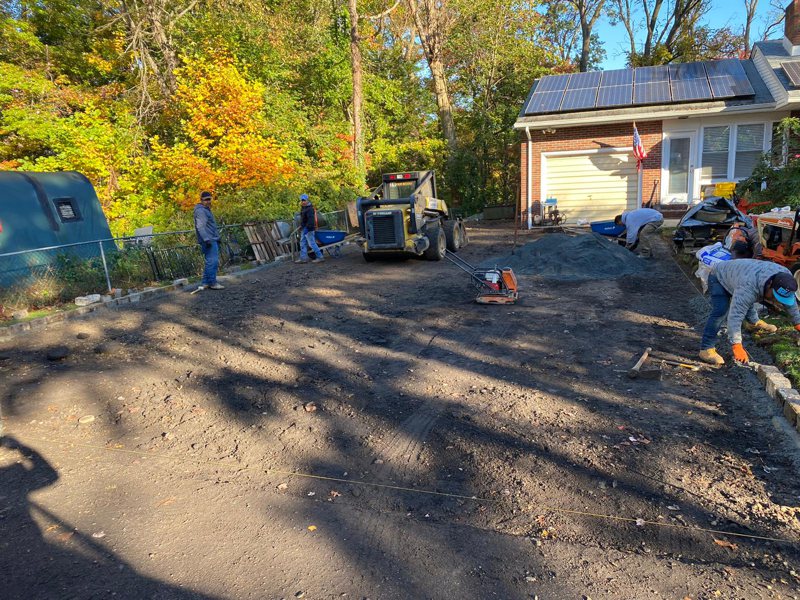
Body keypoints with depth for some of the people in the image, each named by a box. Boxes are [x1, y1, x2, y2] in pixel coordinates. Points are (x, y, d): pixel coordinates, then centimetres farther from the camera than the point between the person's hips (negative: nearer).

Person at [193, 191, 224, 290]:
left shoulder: (206, 210, 22)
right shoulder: (200, 211, -11)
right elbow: (200, 227, -21)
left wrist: (217, 238, 26)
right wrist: (207, 239, -27)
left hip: (212, 240, 10)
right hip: (208, 241, -10)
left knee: (210, 262, 12)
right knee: (212, 261, -11)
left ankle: (205, 283, 15)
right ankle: (212, 283, -6)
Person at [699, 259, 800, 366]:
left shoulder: (785, 275, -22)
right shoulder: (748, 288, -44)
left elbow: (791, 303, -1)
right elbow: (735, 316, -48)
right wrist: (737, 347, -51)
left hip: (734, 273, 8)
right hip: (719, 277, -7)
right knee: (720, 311, -25)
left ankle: (754, 322, 58)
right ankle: (706, 349, -26)